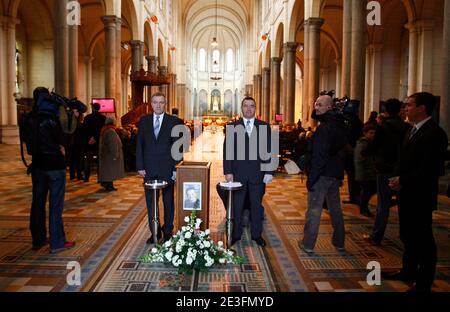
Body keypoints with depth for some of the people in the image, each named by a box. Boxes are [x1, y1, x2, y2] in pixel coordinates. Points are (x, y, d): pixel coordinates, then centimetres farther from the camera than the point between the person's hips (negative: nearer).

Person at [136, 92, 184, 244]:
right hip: (149, 169, 2)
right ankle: (154, 232, 22)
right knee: (150, 202, 9)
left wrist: (176, 168, -8)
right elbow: (139, 145, 6)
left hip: (167, 169, -2)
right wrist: (140, 166, -1)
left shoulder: (174, 121, -2)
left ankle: (168, 232, 23)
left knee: (168, 202, 9)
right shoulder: (144, 121, 6)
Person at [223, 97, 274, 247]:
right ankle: (236, 234, 24)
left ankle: (256, 234, 26)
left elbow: (269, 150, 2)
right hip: (238, 173, 0)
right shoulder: (232, 127, 3)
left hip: (258, 173, 1)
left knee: (256, 205, 11)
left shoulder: (264, 126, 4)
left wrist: (269, 172, -5)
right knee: (237, 205, 10)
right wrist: (228, 171, -7)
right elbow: (227, 150, 0)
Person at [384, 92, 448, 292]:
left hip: (421, 196, -9)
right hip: (406, 193, 9)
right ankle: (408, 271, 35)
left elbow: (431, 169, -23)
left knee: (423, 239, 3)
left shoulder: (434, 133, -16)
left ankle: (423, 283, 16)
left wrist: (404, 181, -18)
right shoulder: (412, 130, 12)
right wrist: (398, 179, 0)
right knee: (408, 236, 19)